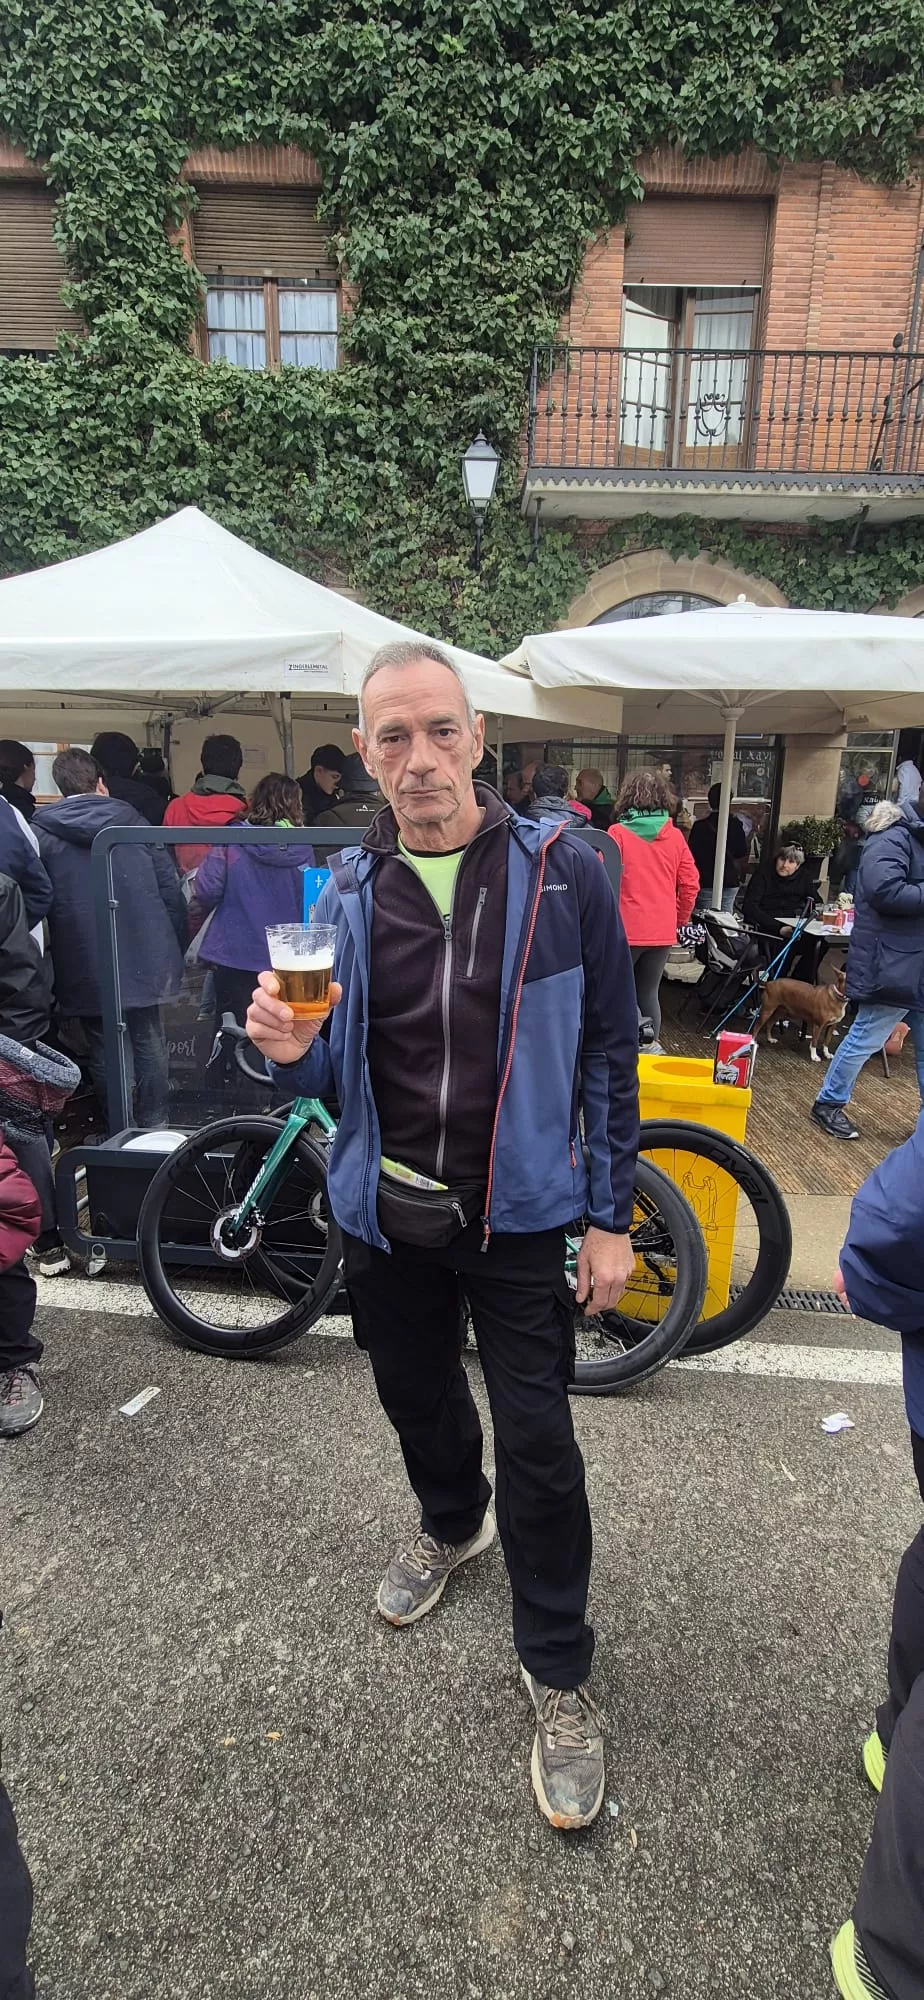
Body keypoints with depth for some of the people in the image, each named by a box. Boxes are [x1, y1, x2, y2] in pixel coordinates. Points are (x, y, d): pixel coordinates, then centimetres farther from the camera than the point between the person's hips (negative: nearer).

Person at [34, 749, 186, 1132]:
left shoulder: (41, 830, -3)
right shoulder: (130, 818, 2)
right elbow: (169, 886, 0)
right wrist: (175, 945, 9)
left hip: (86, 967, -2)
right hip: (144, 956, 2)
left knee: (106, 1050, 8)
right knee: (148, 1041, 15)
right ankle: (155, 1126, 25)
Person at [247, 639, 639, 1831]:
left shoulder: (562, 874, -11)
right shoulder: (345, 894, -2)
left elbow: (609, 1052, -6)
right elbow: (336, 1080, 4)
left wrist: (609, 1216, -6)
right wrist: (292, 1051, -19)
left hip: (517, 1210, -3)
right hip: (386, 1209, 4)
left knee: (536, 1444, 2)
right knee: (417, 1399, 23)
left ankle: (558, 1675, 28)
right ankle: (452, 1523, 55)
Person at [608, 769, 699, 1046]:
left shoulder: (618, 832, -7)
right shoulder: (675, 836, 4)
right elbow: (690, 884, 5)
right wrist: (681, 918, 18)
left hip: (625, 928, -4)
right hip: (662, 930, 4)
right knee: (649, 993, 13)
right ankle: (651, 1045, 14)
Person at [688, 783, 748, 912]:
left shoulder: (700, 825, -8)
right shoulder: (736, 825, 1)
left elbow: (692, 855, -4)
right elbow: (743, 854, 9)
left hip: (706, 882, -3)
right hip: (731, 882, 3)